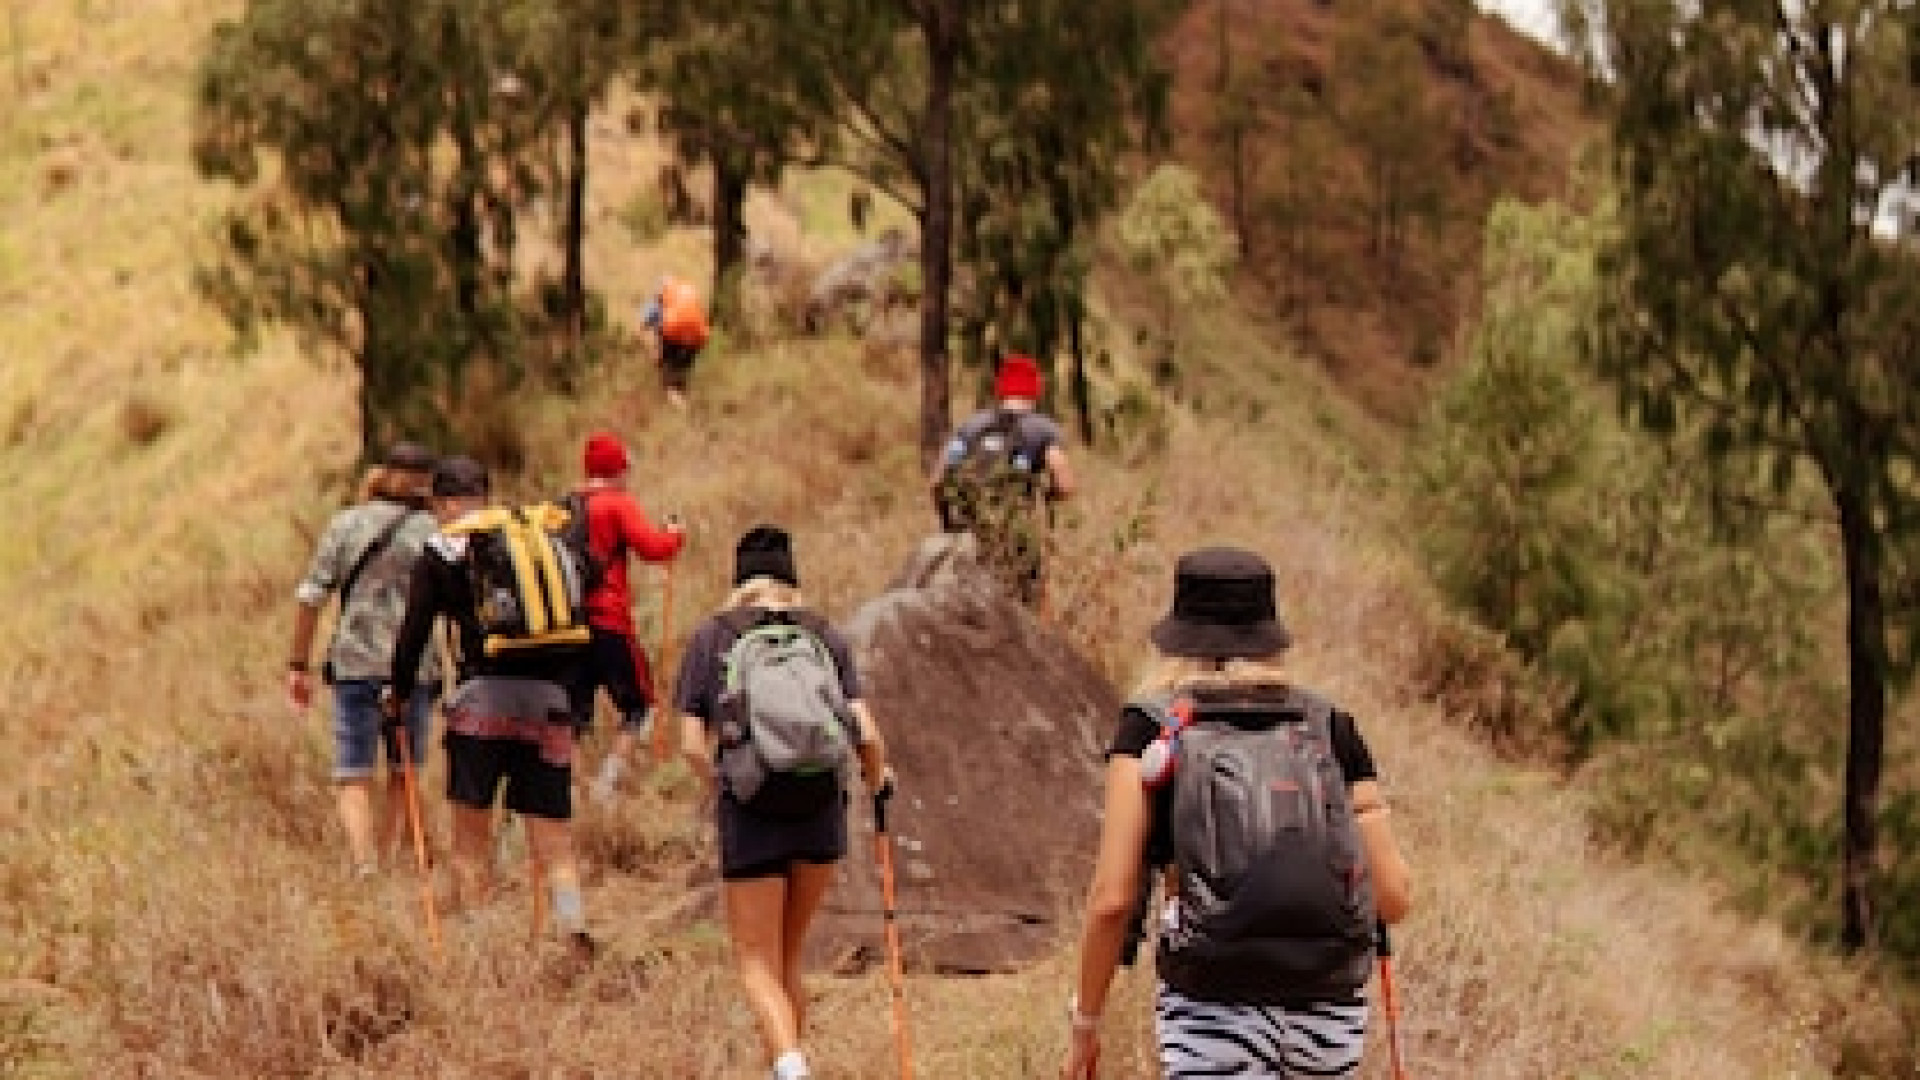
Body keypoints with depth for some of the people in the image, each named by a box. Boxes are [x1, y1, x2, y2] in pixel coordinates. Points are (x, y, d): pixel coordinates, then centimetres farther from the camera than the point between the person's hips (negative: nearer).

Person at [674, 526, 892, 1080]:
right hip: (822, 813, 2)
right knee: (787, 956, 21)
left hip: (750, 820, -2)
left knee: (759, 967, 5)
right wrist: (878, 777, 21)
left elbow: (691, 744, 1)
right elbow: (865, 734, 0)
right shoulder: (826, 637, 8)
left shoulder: (709, 638, 6)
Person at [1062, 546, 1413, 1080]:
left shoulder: (1150, 730, -2)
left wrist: (1084, 1025, 4)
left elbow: (1111, 899, -9)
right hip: (1329, 1010, 4)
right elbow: (1394, 896, 3)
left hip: (1214, 1011, -3)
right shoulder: (1332, 729, 5)